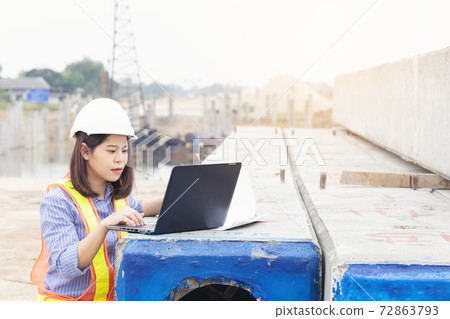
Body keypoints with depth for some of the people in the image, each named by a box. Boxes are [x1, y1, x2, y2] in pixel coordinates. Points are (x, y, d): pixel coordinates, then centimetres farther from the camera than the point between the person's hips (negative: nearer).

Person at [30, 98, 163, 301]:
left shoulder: (118, 192, 7)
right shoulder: (57, 201, -13)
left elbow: (134, 208, 31)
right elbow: (67, 266, -22)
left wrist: (169, 202, 12)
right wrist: (105, 225, -34)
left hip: (115, 298, 5)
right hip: (67, 299, -5)